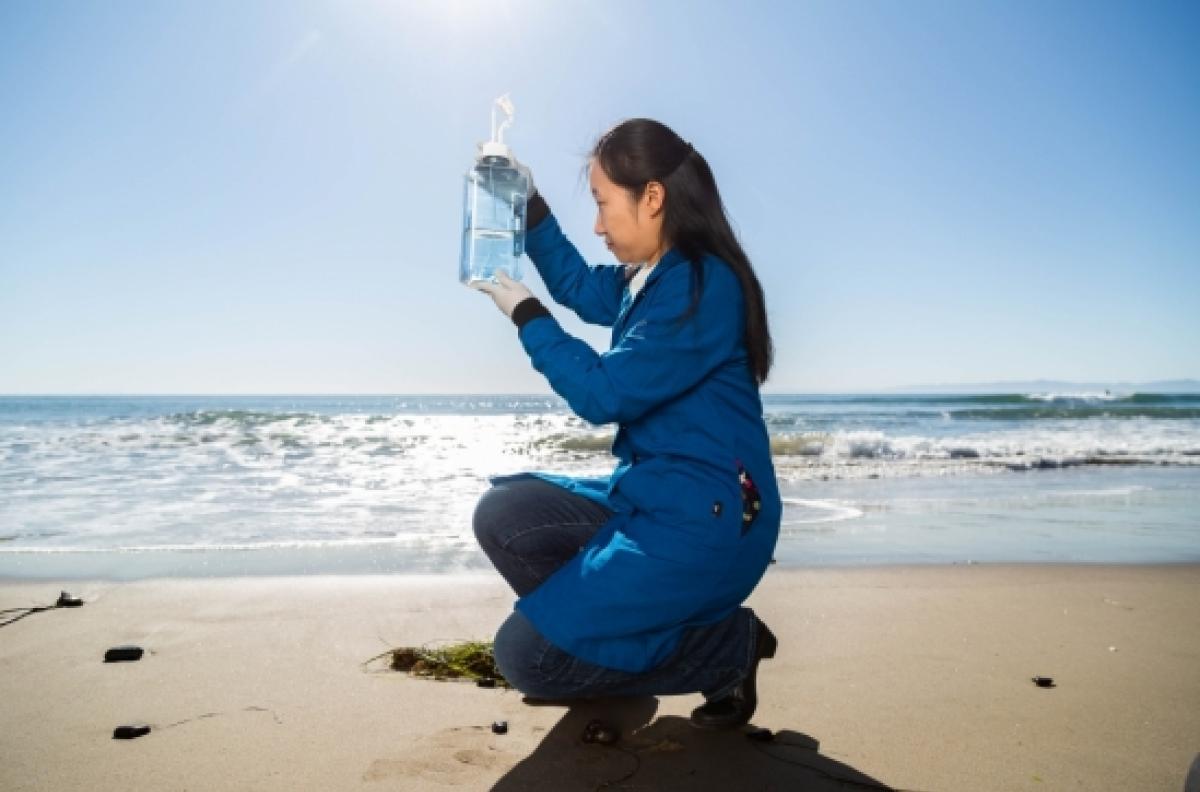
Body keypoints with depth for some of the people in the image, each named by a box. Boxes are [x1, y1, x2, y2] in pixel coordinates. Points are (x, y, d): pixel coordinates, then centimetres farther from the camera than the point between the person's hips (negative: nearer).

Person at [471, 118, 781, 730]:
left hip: (708, 519, -9)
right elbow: (578, 285, 28)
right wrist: (529, 204, 17)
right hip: (649, 494, 9)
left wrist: (526, 315, -7)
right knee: (502, 515, 5)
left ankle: (728, 641, 1)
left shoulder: (702, 284, -19)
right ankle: (597, 622, 12)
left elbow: (604, 394, -18)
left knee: (524, 656, -10)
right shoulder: (648, 277, 9)